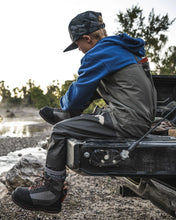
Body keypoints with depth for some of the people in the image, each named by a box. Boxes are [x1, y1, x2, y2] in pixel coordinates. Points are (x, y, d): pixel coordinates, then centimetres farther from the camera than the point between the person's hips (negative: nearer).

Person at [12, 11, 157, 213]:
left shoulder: (99, 54, -11)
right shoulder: (123, 49, 19)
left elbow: (77, 97, -5)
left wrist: (65, 103, 18)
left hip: (127, 123, -10)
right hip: (142, 118, 10)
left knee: (60, 131, -4)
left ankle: (50, 193, 6)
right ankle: (63, 115, 52)